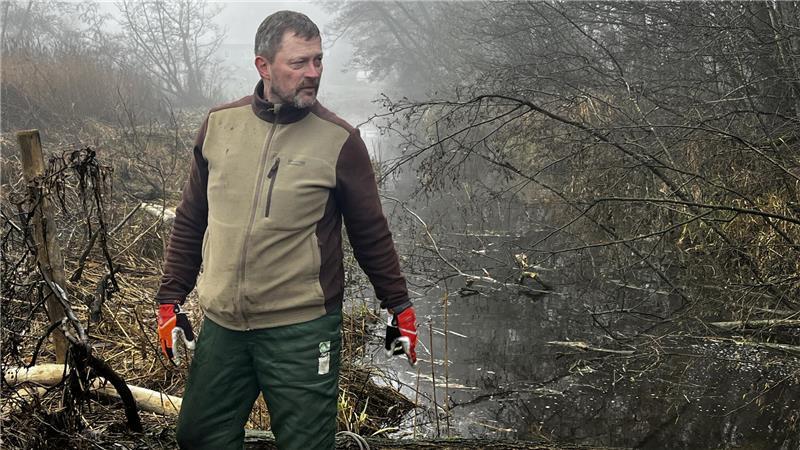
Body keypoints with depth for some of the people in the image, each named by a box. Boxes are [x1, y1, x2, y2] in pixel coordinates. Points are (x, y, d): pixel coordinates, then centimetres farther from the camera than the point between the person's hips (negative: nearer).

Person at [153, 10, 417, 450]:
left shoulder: (339, 141, -8)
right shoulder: (219, 124, 2)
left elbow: (371, 234, 2)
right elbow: (190, 221, 10)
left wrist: (399, 306, 5)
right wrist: (170, 298, 9)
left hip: (302, 331, -4)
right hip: (221, 326, 4)